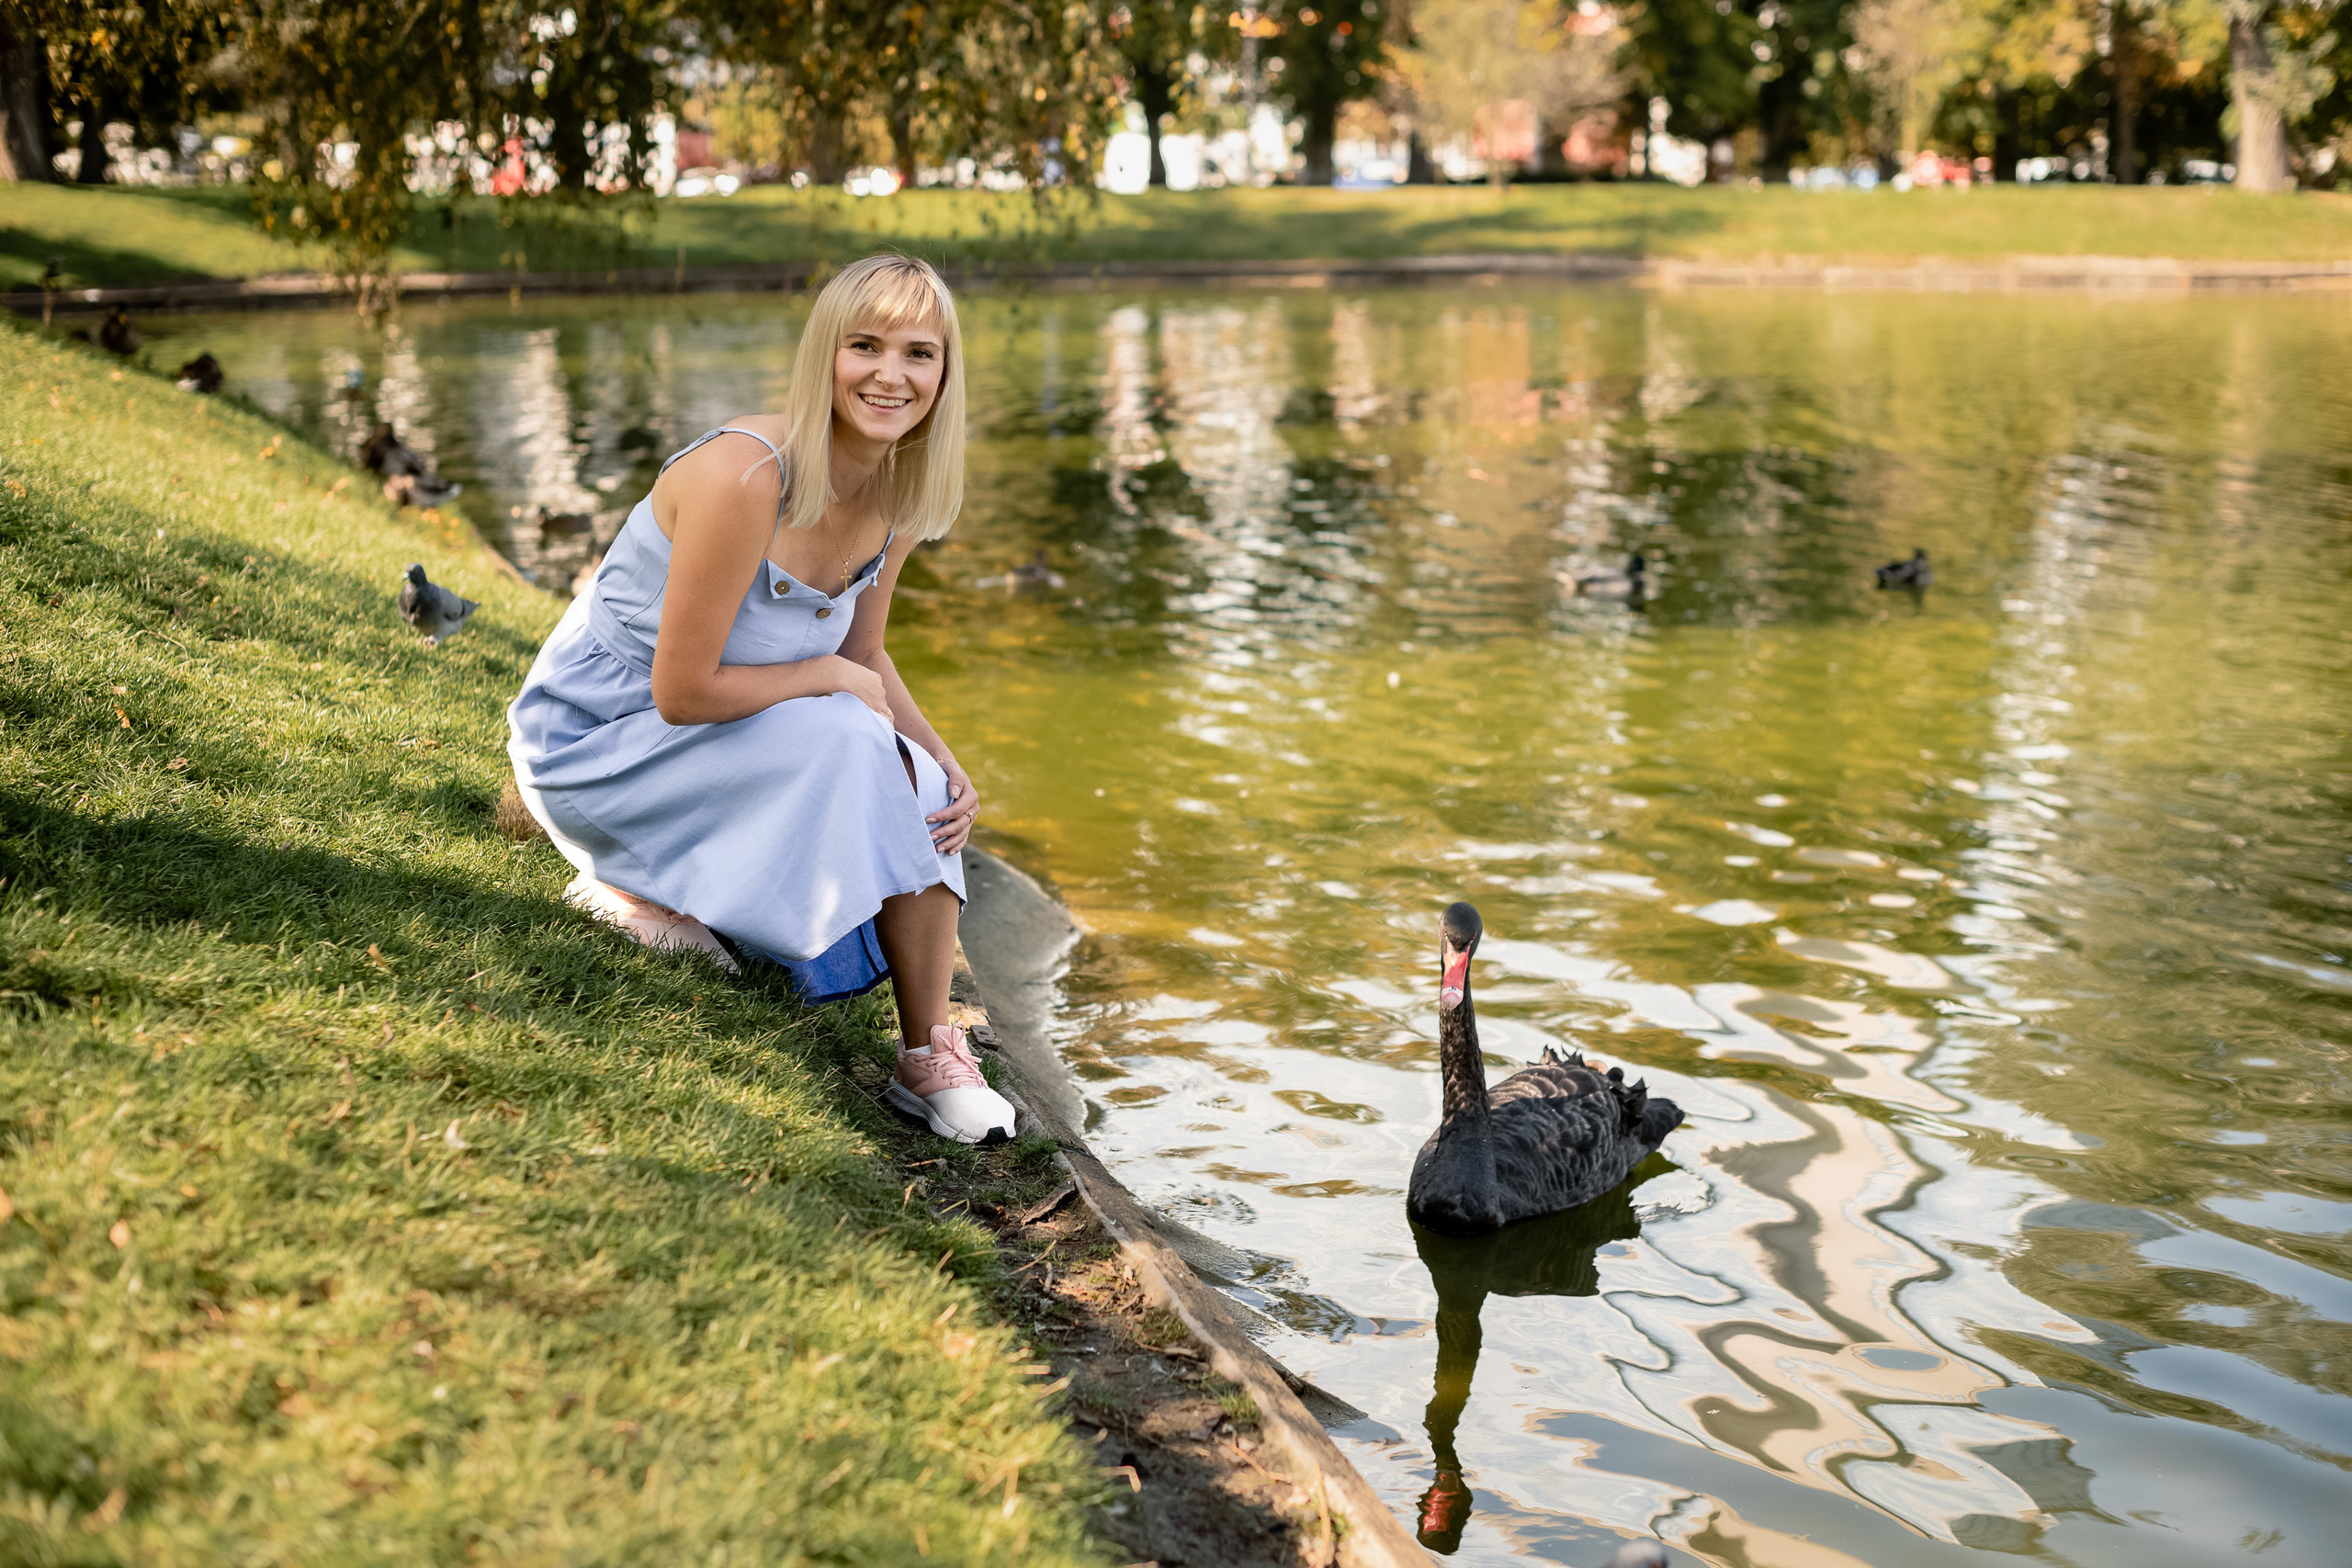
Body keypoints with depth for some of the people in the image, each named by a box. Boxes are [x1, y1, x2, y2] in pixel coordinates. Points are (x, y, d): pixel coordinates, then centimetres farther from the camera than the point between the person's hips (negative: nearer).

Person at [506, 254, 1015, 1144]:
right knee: (845, 742, -27)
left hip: (711, 741, 8)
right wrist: (834, 679, -15)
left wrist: (945, 764, -7)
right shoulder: (748, 478, -30)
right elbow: (682, 692, -27)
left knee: (921, 789, -11)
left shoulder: (899, 496, -4)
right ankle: (649, 893, -8)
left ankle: (931, 1056, -3)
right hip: (596, 738, -8)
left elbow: (864, 658, 8)